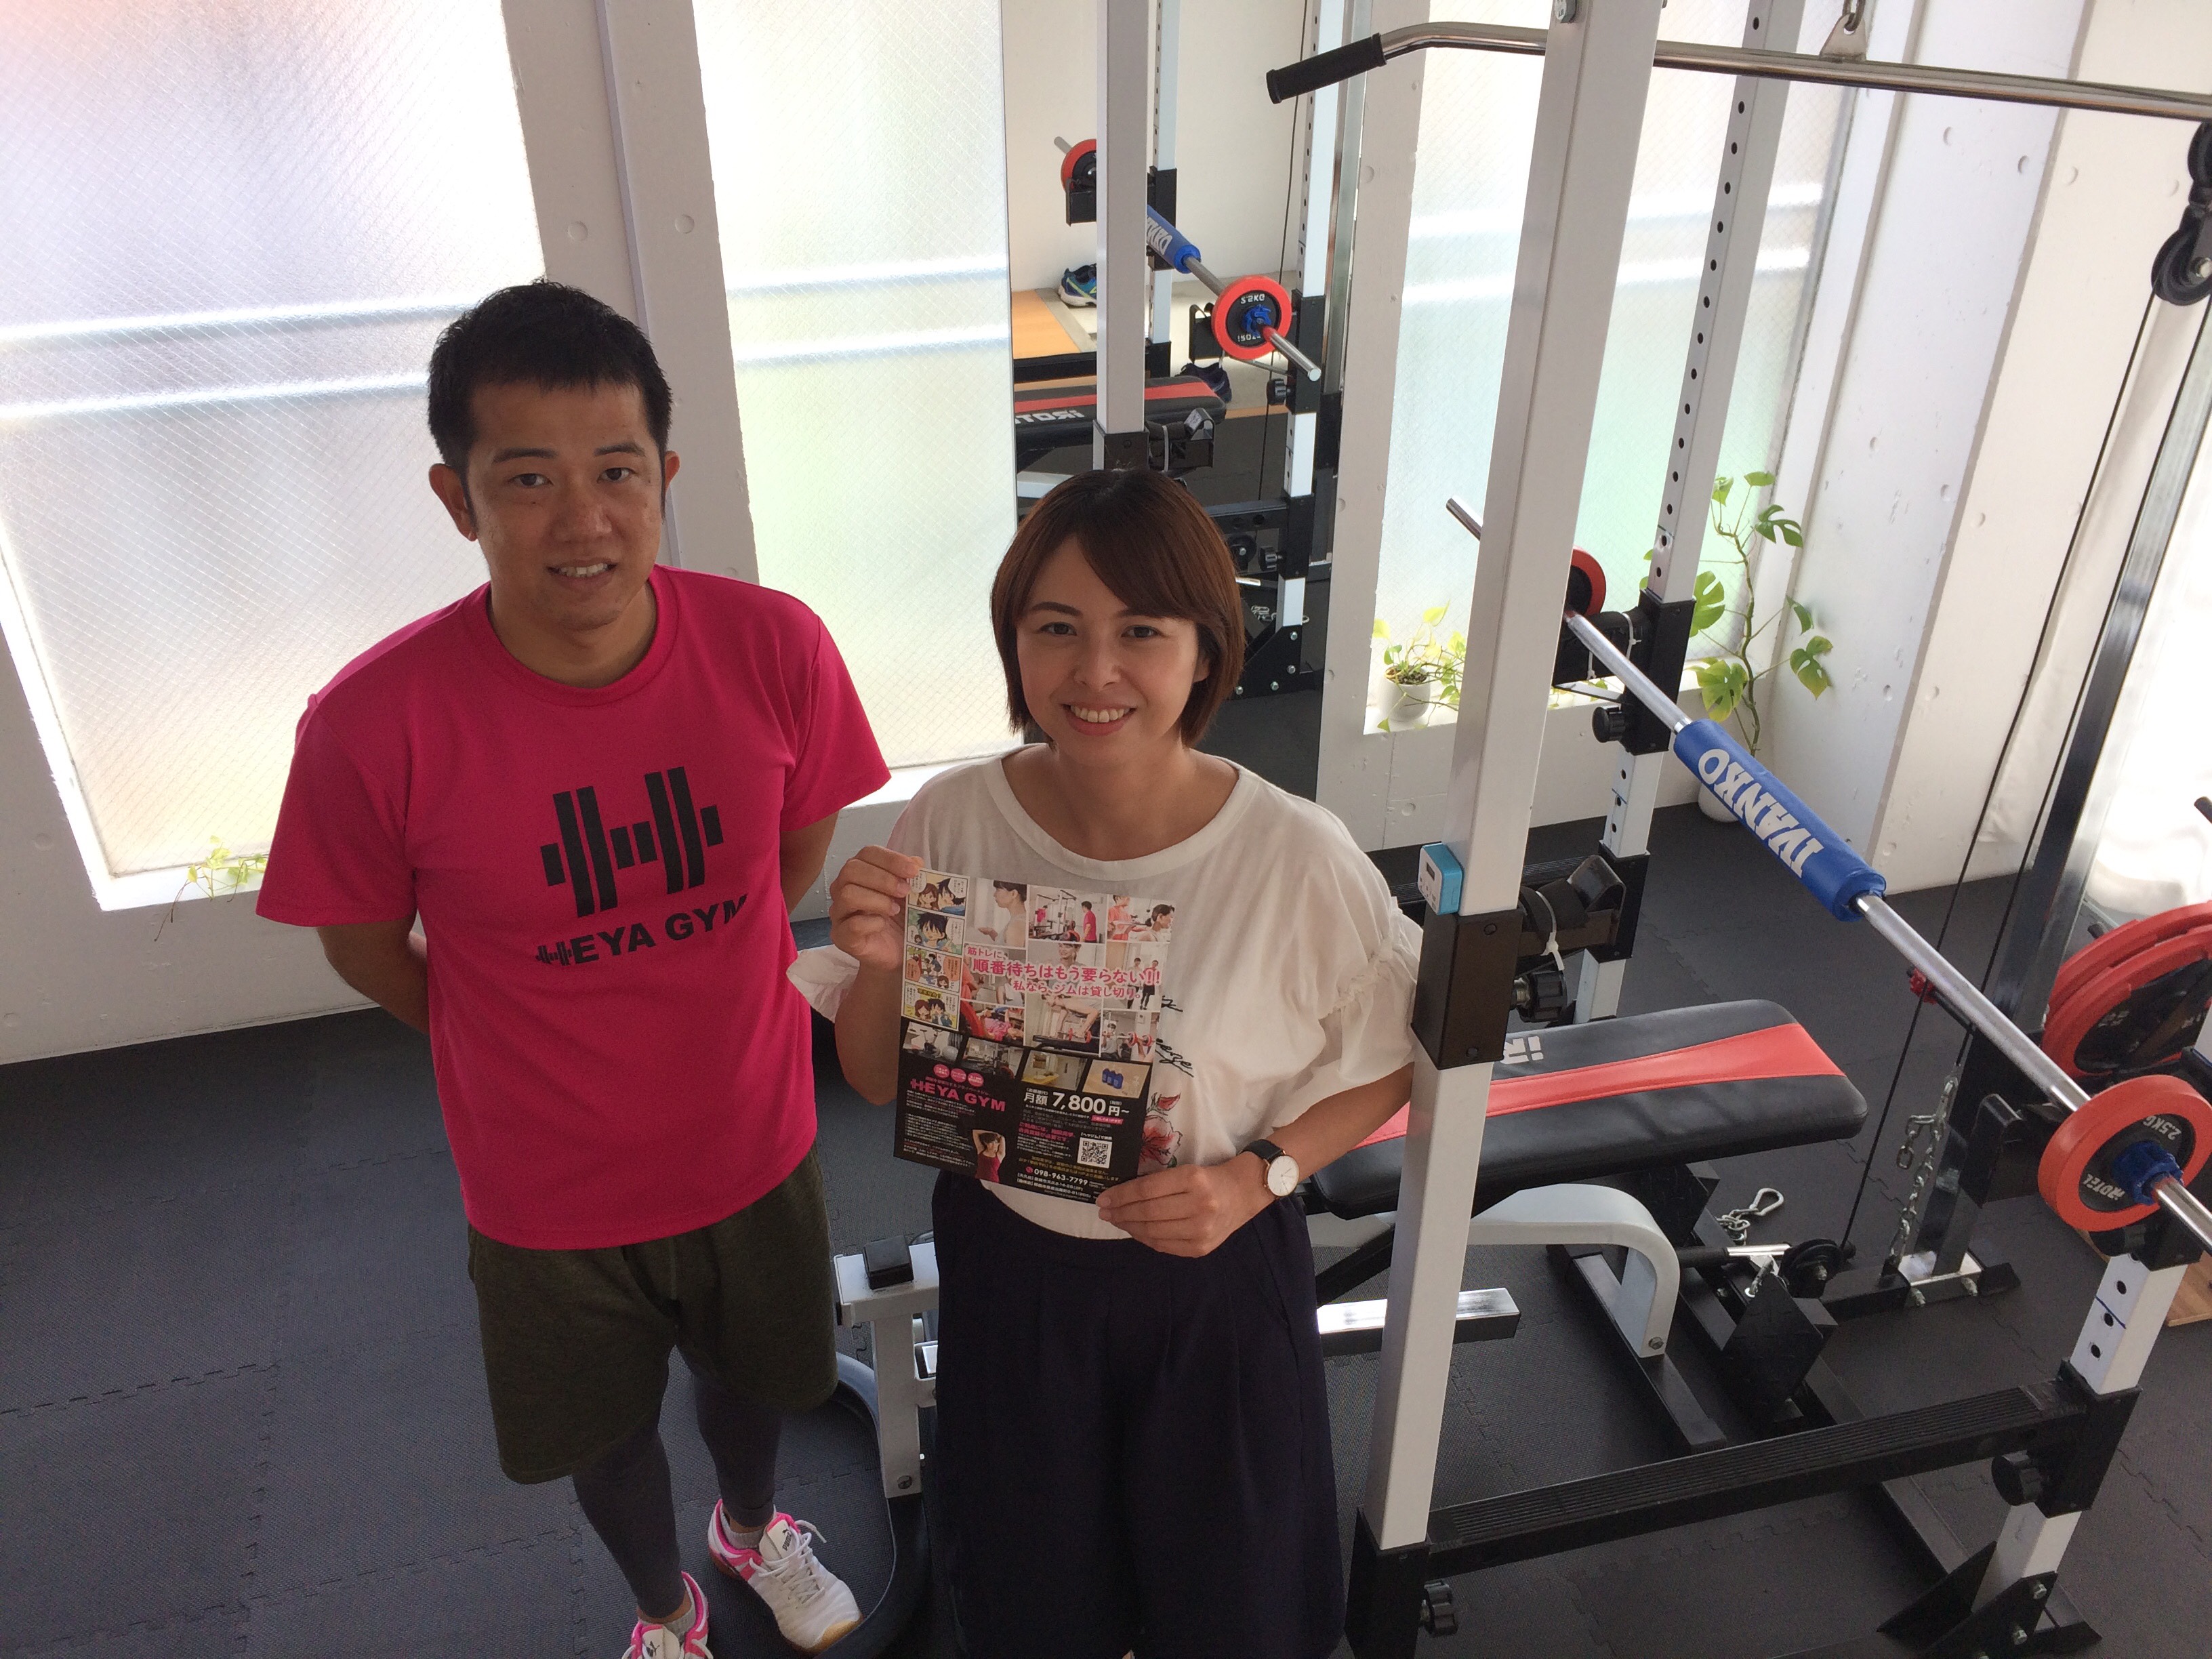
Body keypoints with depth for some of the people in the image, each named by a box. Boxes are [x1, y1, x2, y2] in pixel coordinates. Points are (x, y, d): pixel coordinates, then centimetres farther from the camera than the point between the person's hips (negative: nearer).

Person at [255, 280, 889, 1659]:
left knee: (757, 1374, 29)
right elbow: (367, 950, -8)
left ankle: (752, 1525, 65)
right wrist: (552, 1040, 2)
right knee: (607, 1430, 25)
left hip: (757, 1145, 2)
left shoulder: (776, 648, -22)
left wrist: (675, 990, 4)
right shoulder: (376, 724, -27)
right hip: (552, 1195, -1)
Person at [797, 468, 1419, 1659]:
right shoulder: (953, 823, -17)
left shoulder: (1296, 858, -22)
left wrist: (1257, 1175, -20)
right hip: (1009, 1266, 2)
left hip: (1217, 1279, -1)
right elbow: (878, 1082, -5)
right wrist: (878, 966, -25)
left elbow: (1383, 1067, -5)